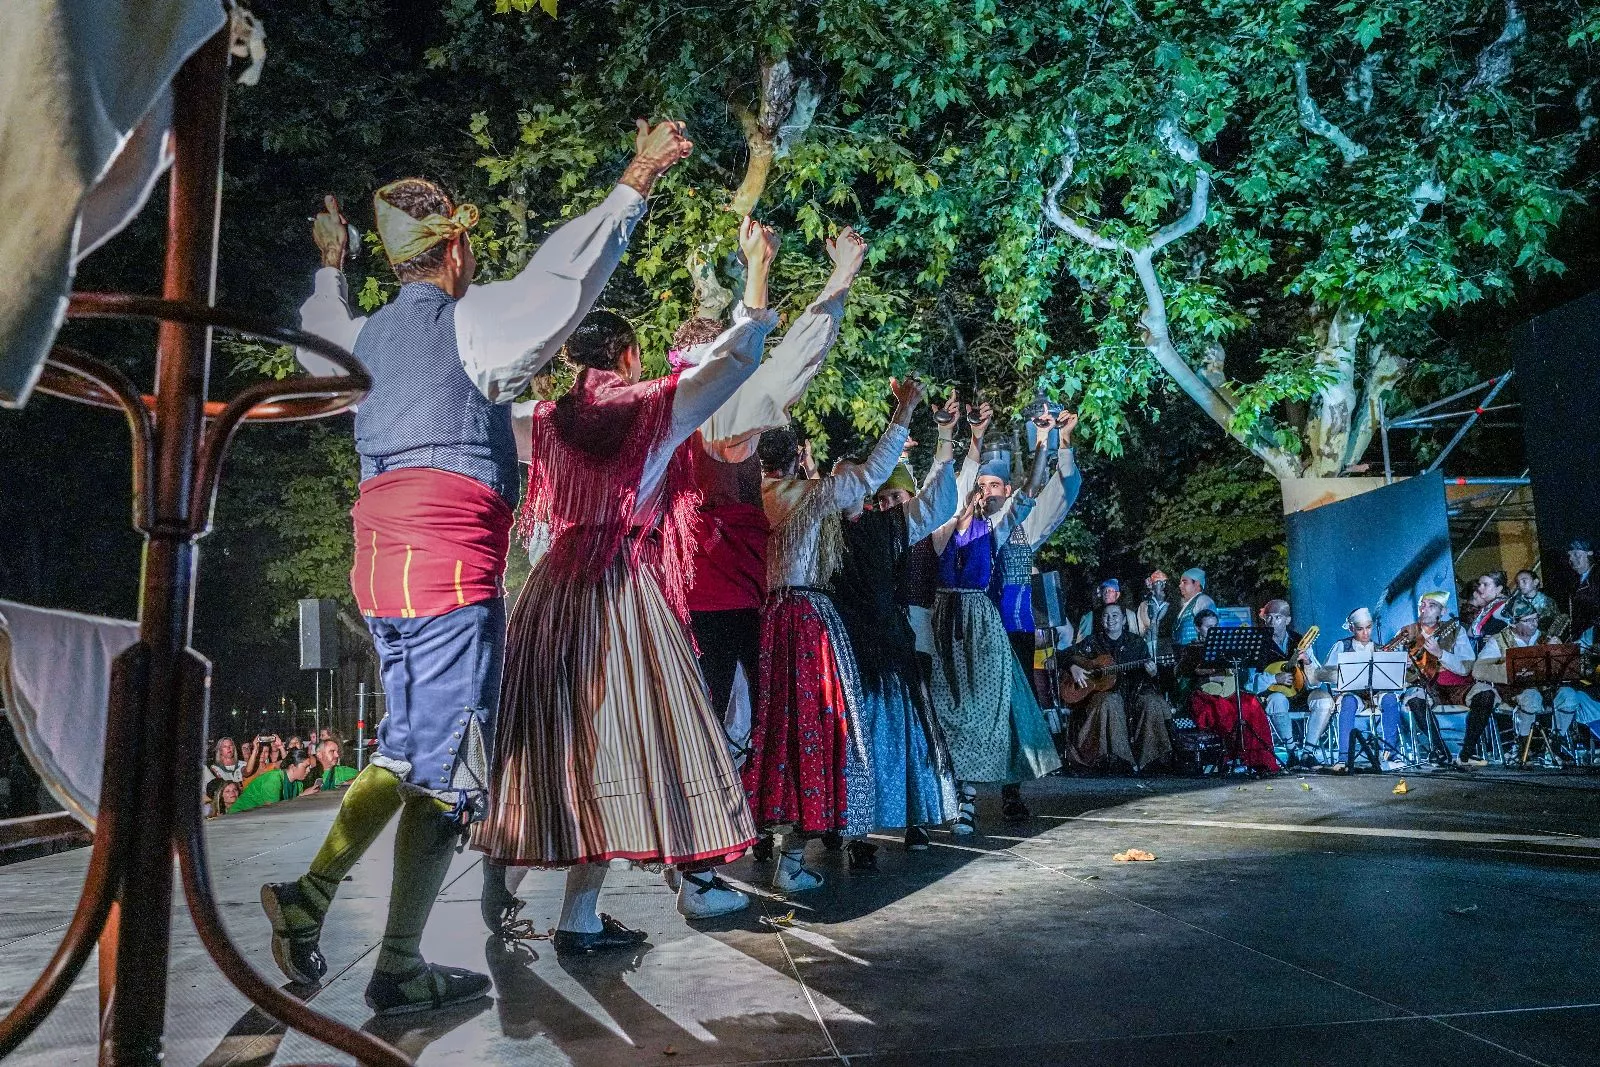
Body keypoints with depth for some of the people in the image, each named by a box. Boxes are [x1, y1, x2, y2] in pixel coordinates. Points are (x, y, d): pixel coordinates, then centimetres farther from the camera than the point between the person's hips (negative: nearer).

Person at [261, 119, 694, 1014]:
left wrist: (330, 265, 57)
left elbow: (318, 346, 41)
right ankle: (401, 970, 2)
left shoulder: (369, 332, 18)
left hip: (383, 557, 8)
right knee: (444, 766, -2)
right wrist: (634, 184, -9)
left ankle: (311, 893, 10)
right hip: (452, 563, -8)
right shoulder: (466, 319, -4)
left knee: (409, 745, 21)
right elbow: (559, 279, -16)